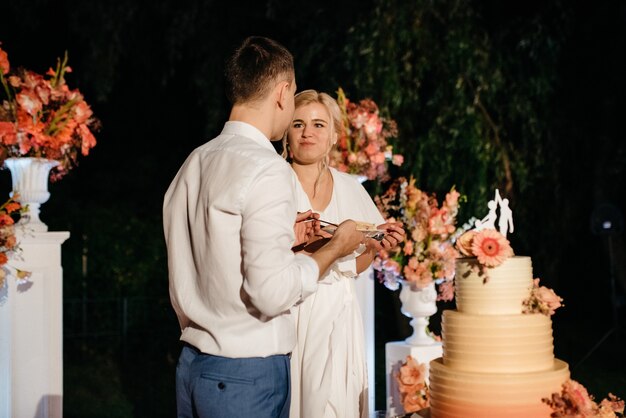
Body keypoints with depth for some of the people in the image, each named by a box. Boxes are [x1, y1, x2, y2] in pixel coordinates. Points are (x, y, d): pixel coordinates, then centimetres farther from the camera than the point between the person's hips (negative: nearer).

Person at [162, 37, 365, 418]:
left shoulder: (194, 163, 7)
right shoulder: (266, 169, -17)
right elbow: (272, 292, -22)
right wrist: (335, 248, -8)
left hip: (192, 363, 8)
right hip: (248, 372, -8)